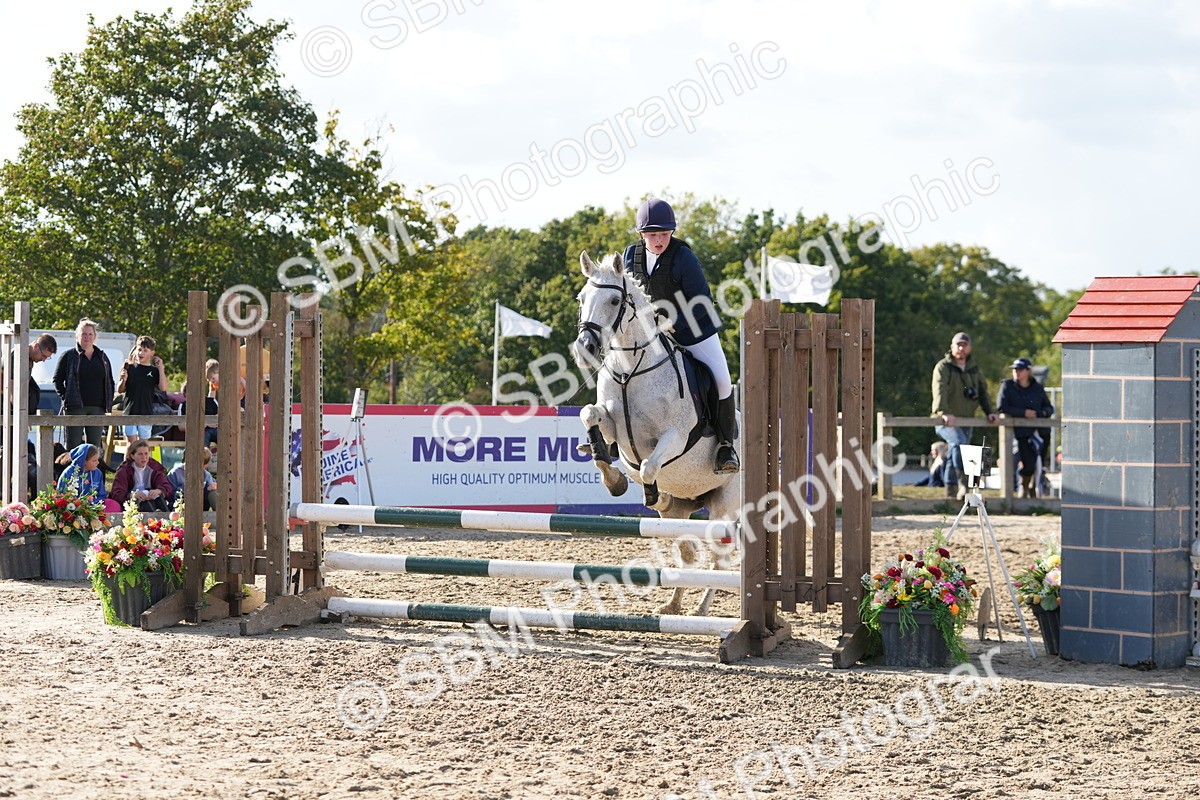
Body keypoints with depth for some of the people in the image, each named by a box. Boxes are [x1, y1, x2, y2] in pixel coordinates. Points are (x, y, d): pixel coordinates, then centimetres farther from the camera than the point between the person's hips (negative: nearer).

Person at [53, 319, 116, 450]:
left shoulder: (102, 357, 16)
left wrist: (108, 404, 9)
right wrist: (65, 398, -7)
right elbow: (57, 380, 4)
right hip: (75, 407, -3)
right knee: (74, 445, -5)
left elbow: (110, 382, 20)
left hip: (98, 408, 4)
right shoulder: (69, 356, 4)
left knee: (95, 446, 4)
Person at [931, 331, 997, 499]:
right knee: (959, 442, -29)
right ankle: (963, 482, -32)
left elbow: (983, 391, 21)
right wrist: (945, 413, -33)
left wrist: (989, 411, 7)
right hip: (946, 420, -6)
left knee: (954, 454, 7)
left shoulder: (974, 369, 15)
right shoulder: (943, 367, -5)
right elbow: (939, 391, -19)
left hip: (966, 420, 6)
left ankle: (950, 490, 14)